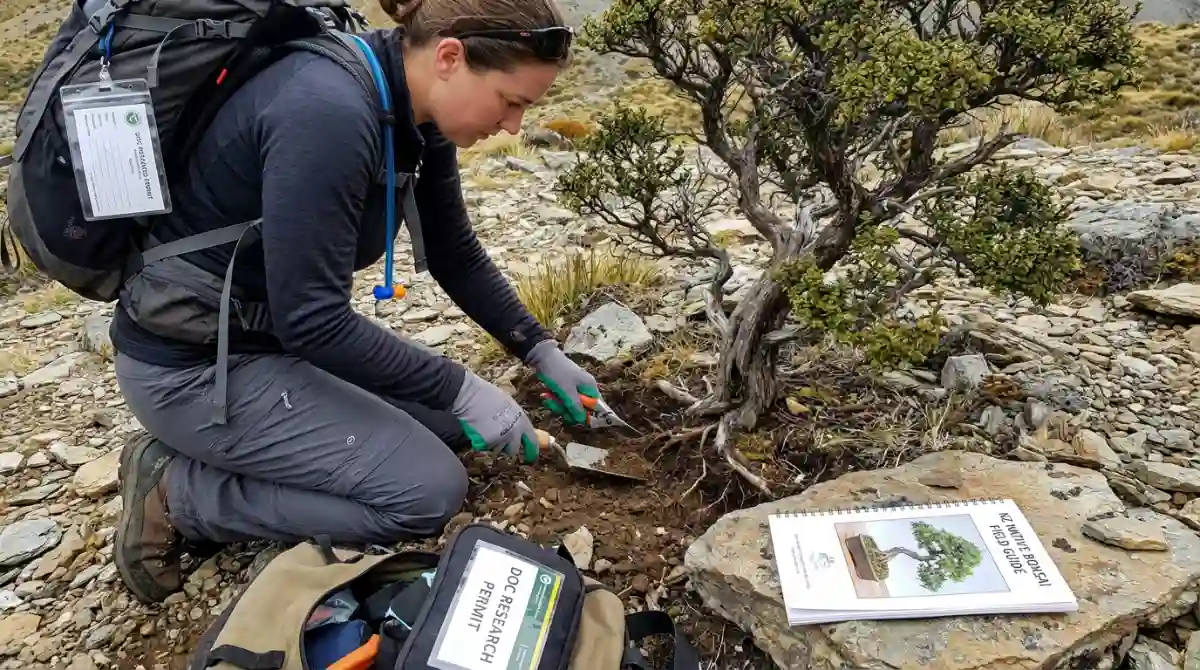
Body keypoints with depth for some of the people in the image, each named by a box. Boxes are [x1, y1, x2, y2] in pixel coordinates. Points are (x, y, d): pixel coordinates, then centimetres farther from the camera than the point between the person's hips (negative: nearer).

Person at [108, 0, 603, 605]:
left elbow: (457, 256, 8)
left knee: (449, 423, 10)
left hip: (270, 333, 9)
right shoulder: (328, 113, -31)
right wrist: (461, 390, -20)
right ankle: (175, 491, 1)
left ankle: (221, 459, 13)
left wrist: (542, 353, 8)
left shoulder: (417, 118, -3)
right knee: (428, 492, -11)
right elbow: (312, 320, -28)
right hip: (191, 362, -9)